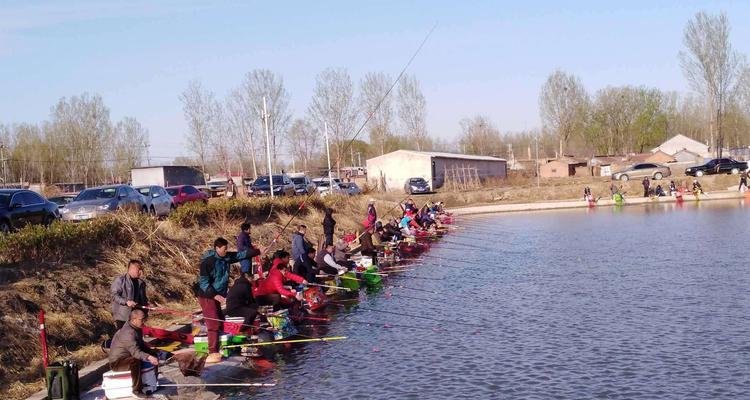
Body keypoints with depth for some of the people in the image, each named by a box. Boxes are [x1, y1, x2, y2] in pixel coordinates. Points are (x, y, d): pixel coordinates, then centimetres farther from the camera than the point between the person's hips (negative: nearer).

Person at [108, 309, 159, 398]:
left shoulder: (137, 329, 6)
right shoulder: (128, 332, -28)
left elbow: (142, 345, 18)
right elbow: (135, 352, -37)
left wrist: (153, 352, 4)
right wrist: (148, 357, -50)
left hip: (128, 357, 11)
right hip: (117, 362, -11)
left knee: (153, 356, 9)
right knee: (135, 362, -40)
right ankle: (137, 390, -31)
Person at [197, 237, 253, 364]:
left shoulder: (226, 257, 2)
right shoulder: (207, 262, -20)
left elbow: (241, 254, 9)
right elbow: (204, 282, -20)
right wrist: (215, 295, -26)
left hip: (218, 296, 9)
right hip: (207, 296, -9)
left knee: (220, 322, 12)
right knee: (214, 324, -11)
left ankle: (216, 350, 20)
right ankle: (212, 353, -8)